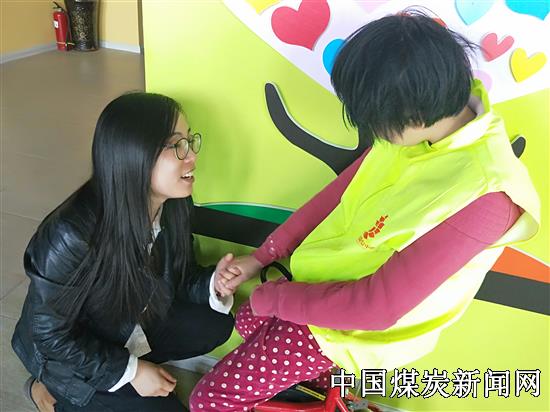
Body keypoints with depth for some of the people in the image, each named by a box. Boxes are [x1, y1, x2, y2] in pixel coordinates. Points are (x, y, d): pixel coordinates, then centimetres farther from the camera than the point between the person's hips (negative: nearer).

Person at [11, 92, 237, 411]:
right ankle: (53, 386, 8)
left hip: (134, 322, 6)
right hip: (66, 352, -6)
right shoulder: (73, 236, -36)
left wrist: (213, 283, -24)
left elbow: (178, 279, -2)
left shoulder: (174, 205, -17)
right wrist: (130, 371, -19)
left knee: (216, 326, -6)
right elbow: (50, 335, -23)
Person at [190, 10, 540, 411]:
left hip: (356, 325, -7)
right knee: (248, 323, 29)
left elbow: (377, 307, -30)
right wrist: (261, 256, -2)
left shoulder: (482, 196, -36)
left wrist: (272, 297, -16)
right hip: (329, 281, 8)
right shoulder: (440, 110, -12)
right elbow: (341, 190, -1)